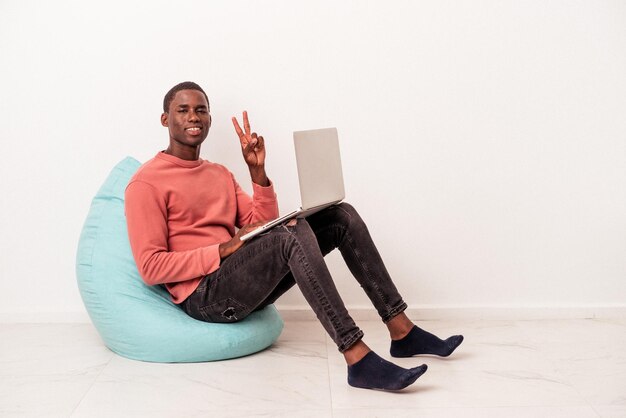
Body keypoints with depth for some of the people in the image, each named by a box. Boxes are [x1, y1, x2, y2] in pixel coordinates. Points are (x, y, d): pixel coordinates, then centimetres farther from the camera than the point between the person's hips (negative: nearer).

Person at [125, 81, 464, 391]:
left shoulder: (220, 174, 19)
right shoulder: (147, 183, -4)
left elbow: (263, 228, 11)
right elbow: (151, 268, -12)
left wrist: (257, 171, -1)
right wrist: (224, 249, -19)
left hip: (244, 285, 8)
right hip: (203, 295, -8)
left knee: (342, 216, -2)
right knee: (294, 233, -32)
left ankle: (402, 332, -4)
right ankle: (359, 360, -37)